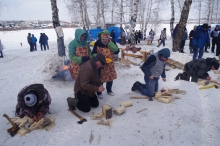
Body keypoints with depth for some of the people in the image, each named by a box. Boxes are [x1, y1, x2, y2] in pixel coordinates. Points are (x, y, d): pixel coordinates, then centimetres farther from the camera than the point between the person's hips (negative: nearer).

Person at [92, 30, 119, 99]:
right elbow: (93, 53, -6)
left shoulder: (111, 43, -7)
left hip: (110, 64, 3)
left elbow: (116, 51, -19)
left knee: (110, 77, 15)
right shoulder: (97, 43, -13)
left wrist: (110, 43, -26)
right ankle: (99, 93, 24)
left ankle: (109, 90, 38)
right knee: (100, 78, 5)